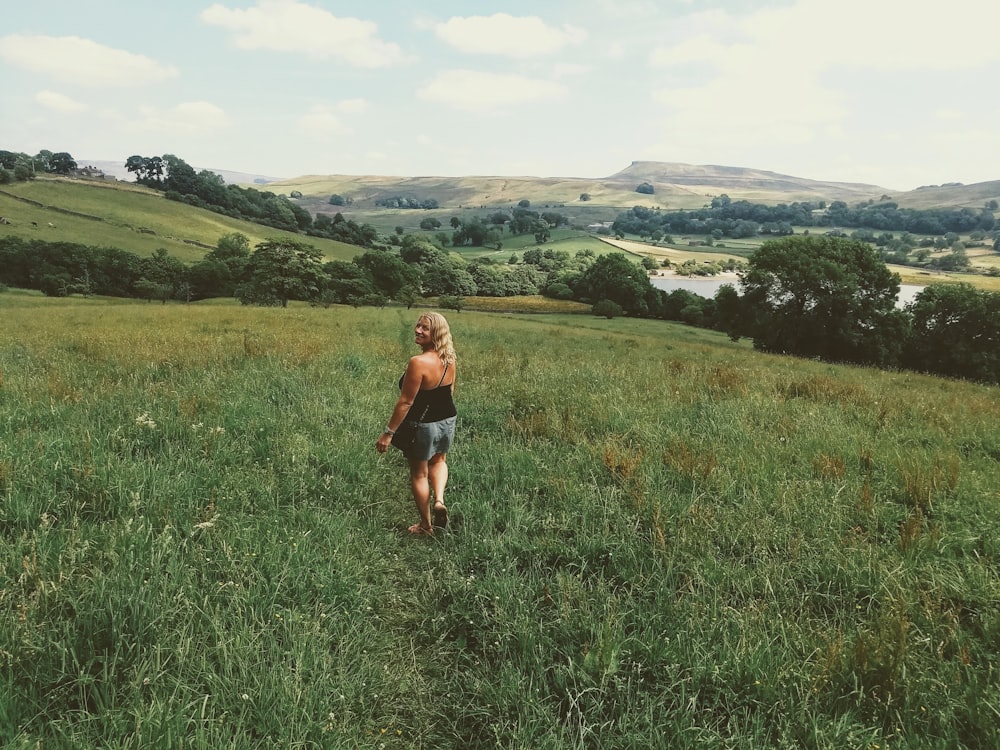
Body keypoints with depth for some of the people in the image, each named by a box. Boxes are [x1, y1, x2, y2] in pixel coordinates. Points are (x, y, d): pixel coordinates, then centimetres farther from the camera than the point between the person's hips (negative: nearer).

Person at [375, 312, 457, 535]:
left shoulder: (418, 363, -27)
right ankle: (439, 499, 12)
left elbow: (405, 402, -24)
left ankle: (426, 525, 27)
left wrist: (388, 432, -17)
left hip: (422, 425, -6)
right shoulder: (449, 360, -4)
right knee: (438, 461, 33)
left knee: (419, 474, 15)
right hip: (447, 422, 6)